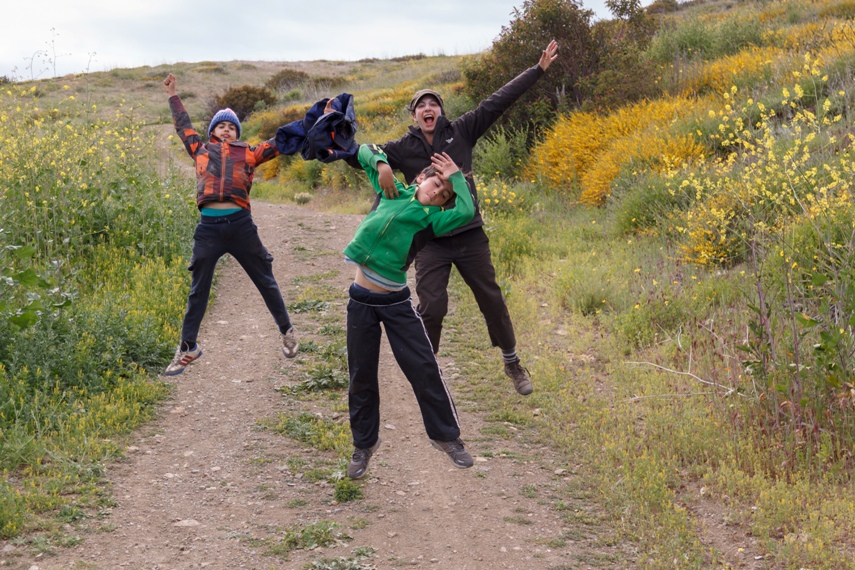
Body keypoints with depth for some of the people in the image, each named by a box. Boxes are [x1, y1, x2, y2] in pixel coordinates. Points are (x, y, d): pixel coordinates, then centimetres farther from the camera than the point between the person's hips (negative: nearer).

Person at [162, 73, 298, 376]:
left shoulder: (248, 153, 13)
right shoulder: (201, 151, 17)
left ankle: (286, 332, 28)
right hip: (208, 226, 1)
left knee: (265, 281, 10)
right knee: (198, 290, 7)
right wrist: (174, 96, 39)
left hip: (240, 224, -1)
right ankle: (187, 348, 17)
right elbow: (183, 126, 31)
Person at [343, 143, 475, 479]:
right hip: (361, 302, 2)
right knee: (361, 376, 10)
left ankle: (446, 436, 19)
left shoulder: (430, 218, -1)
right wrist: (380, 163, -3)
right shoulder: (392, 191, 8)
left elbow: (466, 212, -21)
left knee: (424, 369, 1)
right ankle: (364, 445, 26)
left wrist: (456, 176, -10)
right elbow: (365, 152, 18)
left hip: (396, 303, -2)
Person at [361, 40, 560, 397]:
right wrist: (381, 164, -32)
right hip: (430, 240, -1)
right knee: (431, 308, -6)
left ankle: (512, 363, 30)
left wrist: (538, 70, 0)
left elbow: (497, 102, 0)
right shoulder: (403, 149, -1)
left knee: (491, 299, 10)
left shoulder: (461, 132, 1)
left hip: (469, 235, 1)